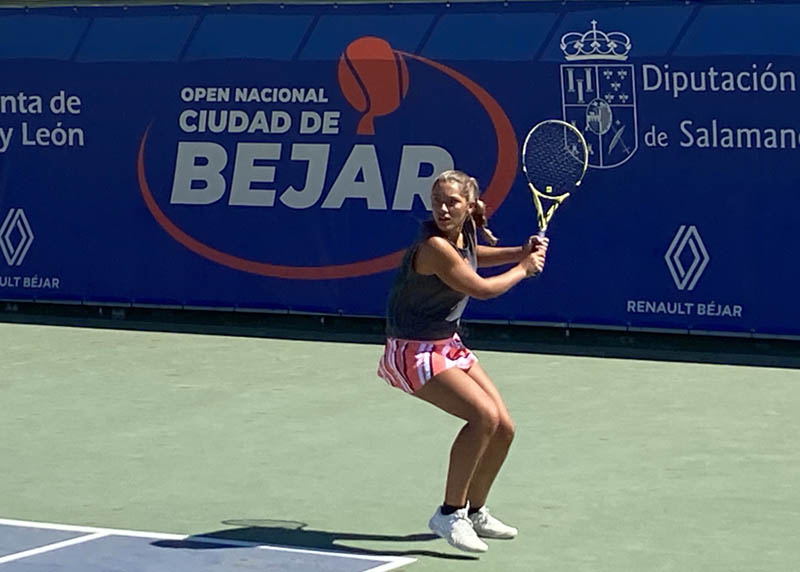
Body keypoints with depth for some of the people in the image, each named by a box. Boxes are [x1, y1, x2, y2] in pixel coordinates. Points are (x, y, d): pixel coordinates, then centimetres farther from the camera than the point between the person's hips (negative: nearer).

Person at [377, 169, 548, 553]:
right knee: (484, 415, -26)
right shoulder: (434, 246, -26)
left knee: (503, 428, 6)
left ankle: (474, 512, 27)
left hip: (448, 345, 9)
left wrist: (521, 252, 11)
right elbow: (482, 289, -19)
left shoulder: (464, 235, 1)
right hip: (414, 352, -9)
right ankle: (449, 514, -16)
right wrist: (523, 268, -3)